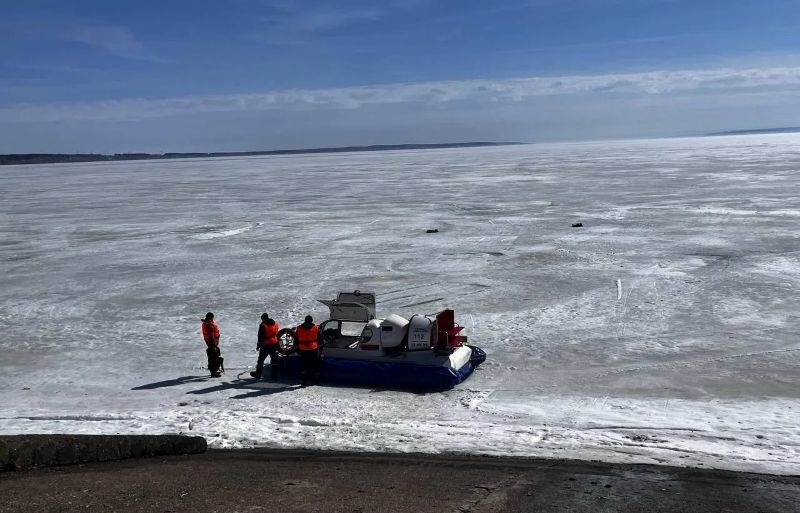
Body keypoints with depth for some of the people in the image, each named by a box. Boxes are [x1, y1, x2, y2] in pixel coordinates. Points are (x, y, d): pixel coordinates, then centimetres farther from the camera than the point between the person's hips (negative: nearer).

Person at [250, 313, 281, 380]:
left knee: (261, 360, 10)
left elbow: (261, 337, -12)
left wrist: (259, 345, -2)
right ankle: (274, 376, 7)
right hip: (275, 344, 5)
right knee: (274, 361, 8)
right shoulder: (276, 324, 7)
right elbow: (278, 334, 14)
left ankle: (258, 374, 19)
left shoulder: (263, 325, -13)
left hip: (266, 345, -5)